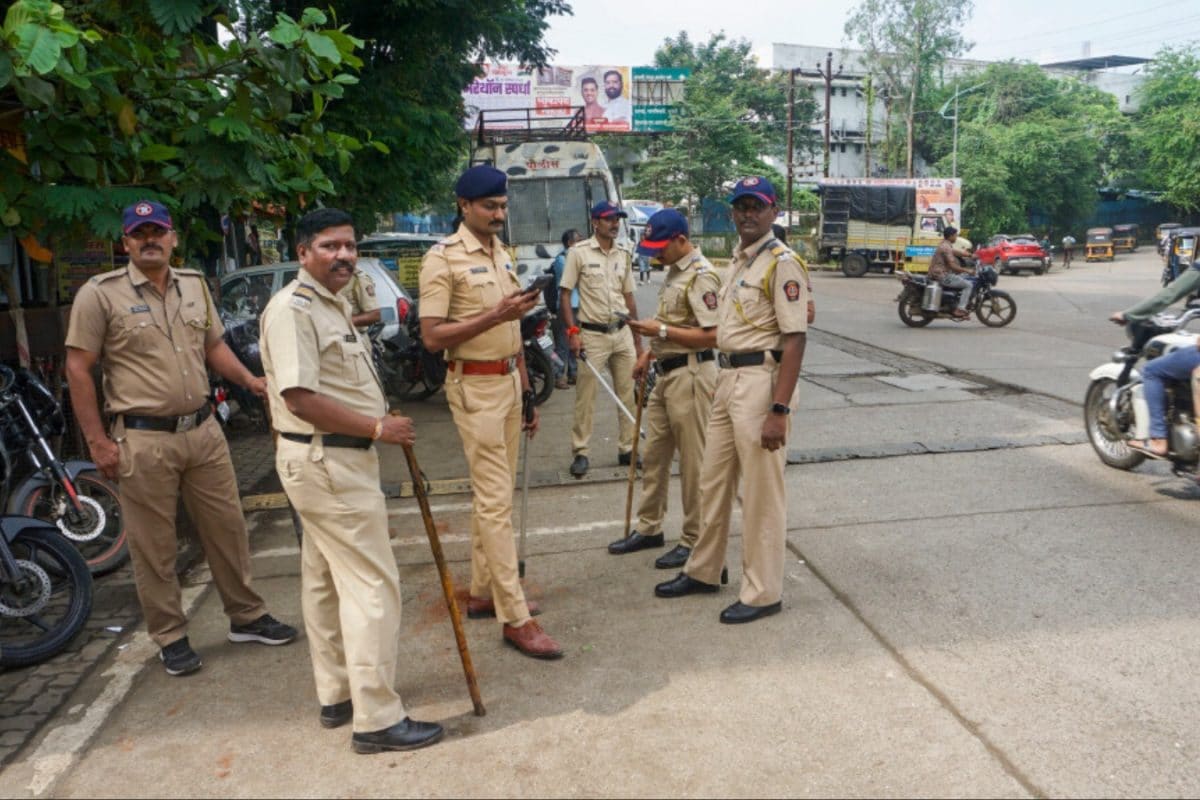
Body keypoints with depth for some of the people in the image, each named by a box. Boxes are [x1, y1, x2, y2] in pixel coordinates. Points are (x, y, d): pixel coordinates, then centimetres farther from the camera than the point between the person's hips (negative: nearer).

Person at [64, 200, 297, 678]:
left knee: (227, 528, 12)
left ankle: (246, 616, 28)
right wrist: (97, 441, -10)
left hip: (203, 431, 5)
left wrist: (250, 381, 2)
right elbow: (78, 369, -6)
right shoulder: (100, 294, -6)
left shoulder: (195, 285, 10)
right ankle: (170, 638, 20)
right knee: (154, 548, 5)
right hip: (143, 440, -5)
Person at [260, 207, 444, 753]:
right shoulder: (293, 309, -17)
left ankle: (337, 696, 30)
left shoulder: (335, 304, 15)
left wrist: (383, 425, 11)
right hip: (326, 462, -11)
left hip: (335, 459, 11)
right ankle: (377, 719, 1)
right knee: (372, 584, -7)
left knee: (327, 580, 17)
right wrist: (379, 428, -21)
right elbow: (301, 398, -25)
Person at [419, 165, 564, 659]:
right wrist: (494, 316, -24)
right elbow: (432, 336, -16)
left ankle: (484, 592, 25)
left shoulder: (502, 254, 15)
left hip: (508, 382, 8)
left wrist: (527, 394, 19)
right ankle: (515, 618, -5)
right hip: (474, 387, -8)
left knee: (494, 494, 13)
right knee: (495, 500, -8)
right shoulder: (443, 258, -9)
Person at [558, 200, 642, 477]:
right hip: (593, 335, -5)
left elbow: (629, 298, 15)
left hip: (623, 333, 5)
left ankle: (627, 449, 18)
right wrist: (573, 332, -13)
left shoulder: (623, 254, 11)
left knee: (627, 394, 7)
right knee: (585, 396, -2)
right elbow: (564, 294, -4)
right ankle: (580, 452, 8)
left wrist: (637, 340, 14)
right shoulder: (579, 252, -4)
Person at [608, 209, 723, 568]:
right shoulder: (674, 271, 14)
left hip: (690, 374, -10)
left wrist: (660, 330, -22)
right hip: (667, 372, 10)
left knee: (693, 461, 0)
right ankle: (649, 528, 29)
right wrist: (650, 352, 17)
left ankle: (694, 539, 12)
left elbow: (711, 335, -23)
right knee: (654, 454, 16)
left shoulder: (701, 276, -17)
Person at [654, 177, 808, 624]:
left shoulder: (782, 263, -12)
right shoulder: (736, 260, 16)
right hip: (729, 377, 9)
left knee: (761, 491, 0)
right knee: (713, 481, 17)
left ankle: (763, 592, 13)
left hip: (761, 379, -9)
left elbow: (794, 339, -18)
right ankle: (703, 571, 33)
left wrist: (779, 410, -24)